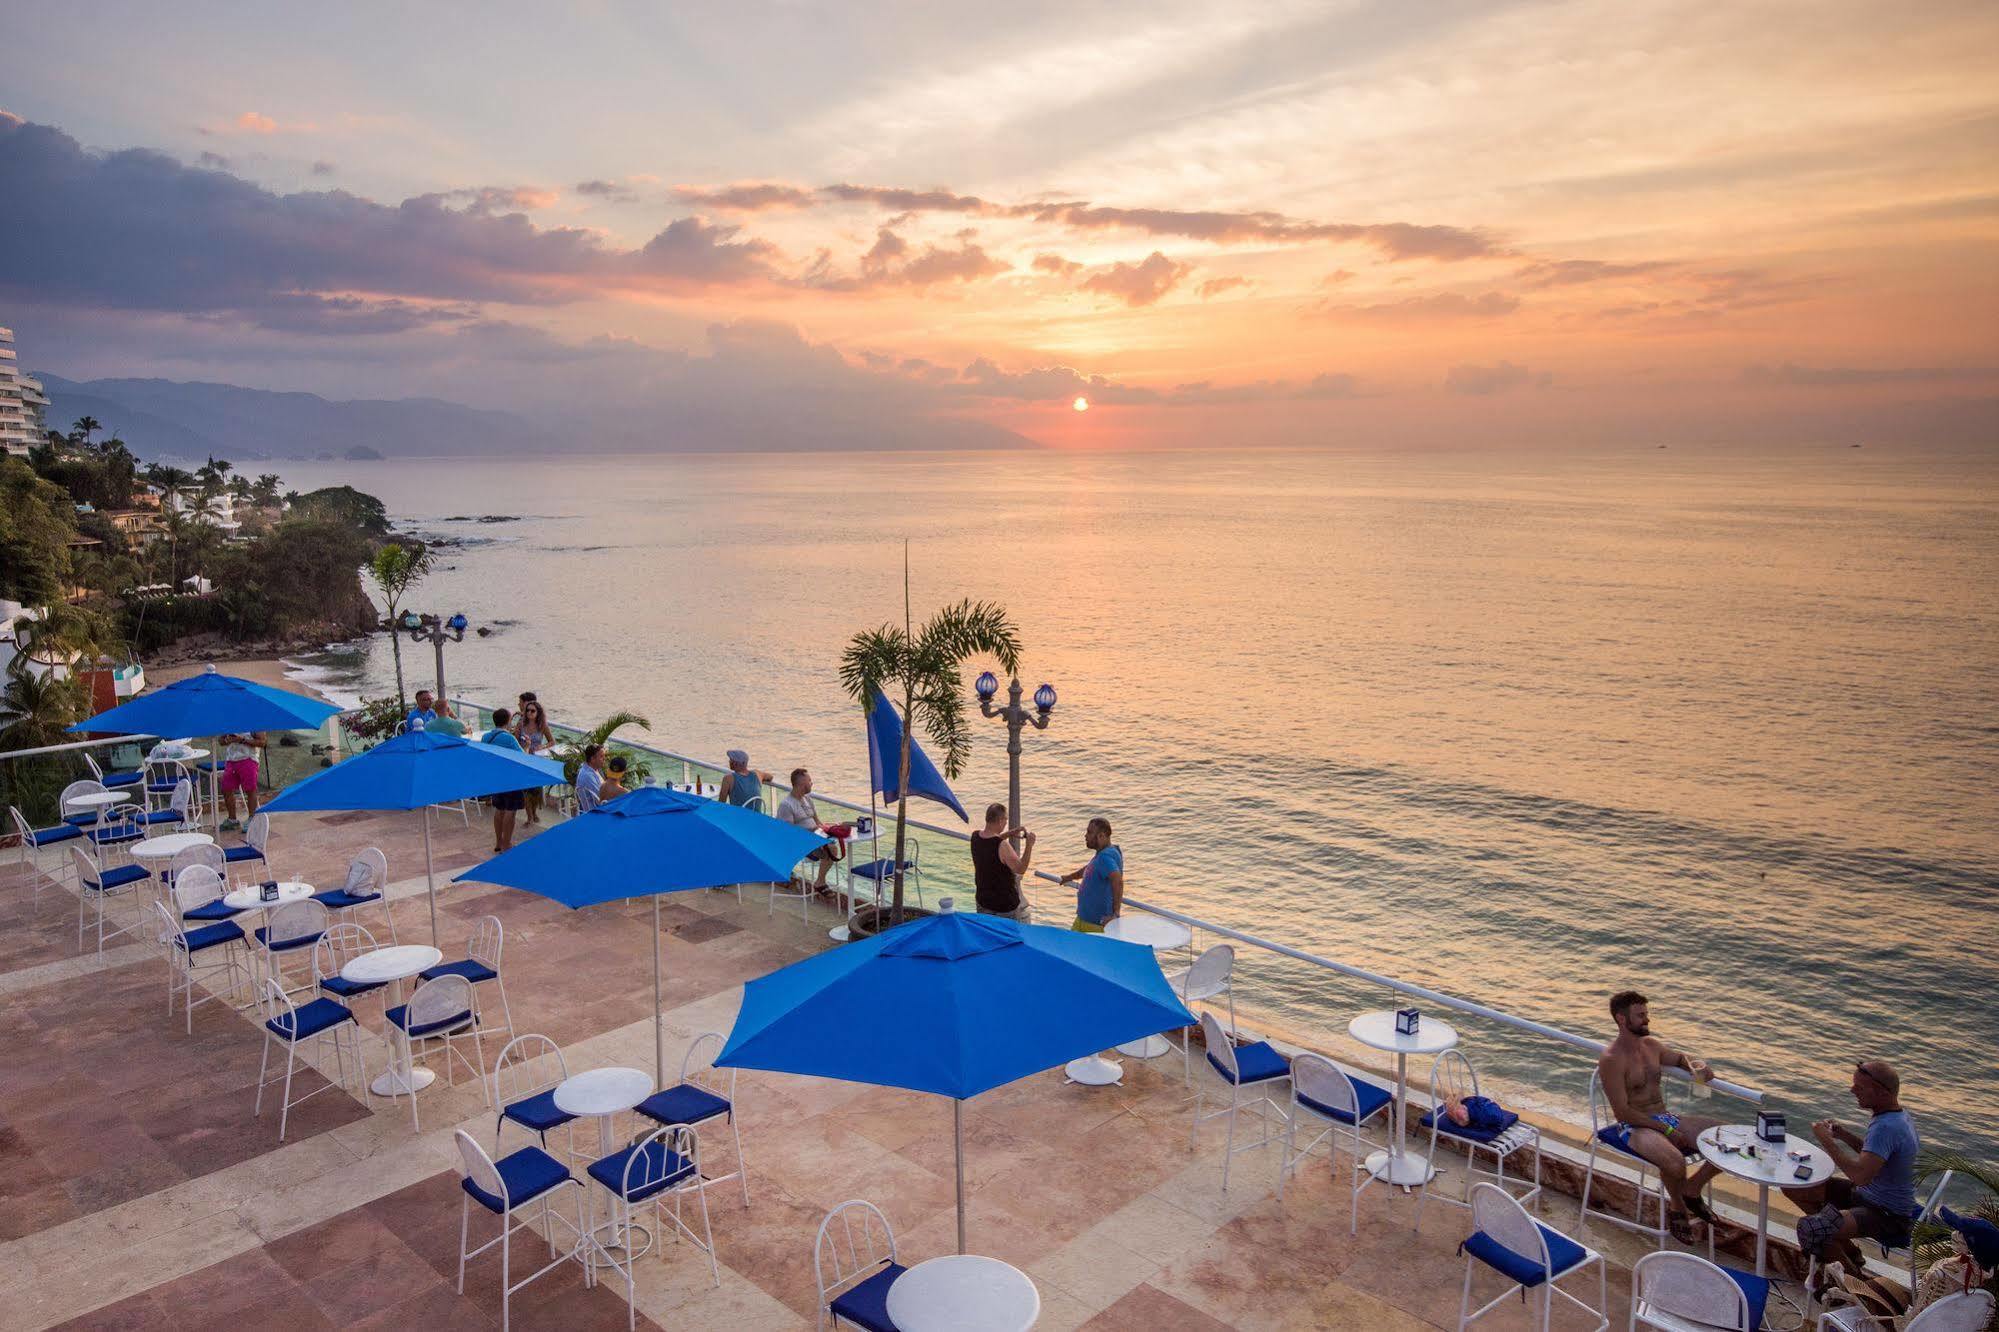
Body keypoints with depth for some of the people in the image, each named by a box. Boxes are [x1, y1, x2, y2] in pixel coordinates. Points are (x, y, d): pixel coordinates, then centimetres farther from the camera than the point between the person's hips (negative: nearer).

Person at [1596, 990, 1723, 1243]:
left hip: (1665, 1118, 8)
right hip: (1634, 1127, -8)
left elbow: (1680, 1058, 30)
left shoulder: (1652, 1045, 9)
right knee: (1675, 1161, -37)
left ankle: (1692, 1189, 15)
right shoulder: (1612, 1060, -16)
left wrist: (1695, 1066, 4)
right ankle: (1677, 1207, -2)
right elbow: (1623, 1112, -17)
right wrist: (1666, 1129, -18)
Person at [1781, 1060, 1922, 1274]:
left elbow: (1860, 1175, -38)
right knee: (1793, 1187, 9)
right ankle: (1847, 1250, 21)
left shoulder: (1886, 1127, -29)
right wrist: (1844, 1135, 5)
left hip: (1889, 1215, -10)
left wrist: (1827, 1140, -26)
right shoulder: (1897, 1115, 4)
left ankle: (1852, 1275, -1)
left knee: (1809, 1229, -31)